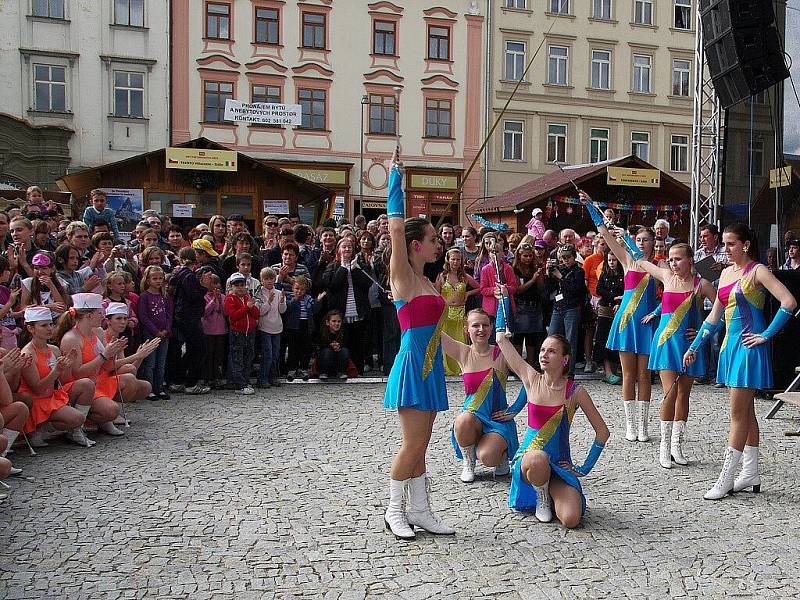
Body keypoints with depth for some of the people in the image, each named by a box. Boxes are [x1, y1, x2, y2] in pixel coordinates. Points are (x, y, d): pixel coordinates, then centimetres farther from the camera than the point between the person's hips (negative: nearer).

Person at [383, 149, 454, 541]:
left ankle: (419, 510, 18)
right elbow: (396, 226, -18)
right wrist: (395, 177, -15)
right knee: (413, 443, -4)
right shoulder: (402, 275, -8)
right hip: (412, 365, -8)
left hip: (430, 366, 8)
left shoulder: (425, 281, 14)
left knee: (420, 445, 11)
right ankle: (394, 510, 10)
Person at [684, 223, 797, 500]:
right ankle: (750, 474, 20)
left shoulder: (757, 271, -10)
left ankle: (726, 479, -1)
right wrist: (694, 347, 16)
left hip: (748, 346, -8)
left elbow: (789, 302, -21)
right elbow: (714, 316, 18)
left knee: (738, 414, -5)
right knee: (745, 412, 13)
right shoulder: (726, 273, 13)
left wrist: (766, 335, -16)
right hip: (731, 344, 8)